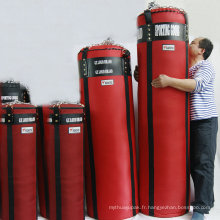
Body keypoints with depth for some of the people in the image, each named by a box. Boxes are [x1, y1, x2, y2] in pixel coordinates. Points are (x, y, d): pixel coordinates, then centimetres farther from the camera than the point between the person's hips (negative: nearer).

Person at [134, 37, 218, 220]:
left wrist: (169, 81, -36)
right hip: (187, 122, 7)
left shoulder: (206, 67, -6)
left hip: (205, 121, -7)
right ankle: (206, 199, 28)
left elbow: (197, 84, -26)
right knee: (193, 163, 12)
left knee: (203, 164, -7)